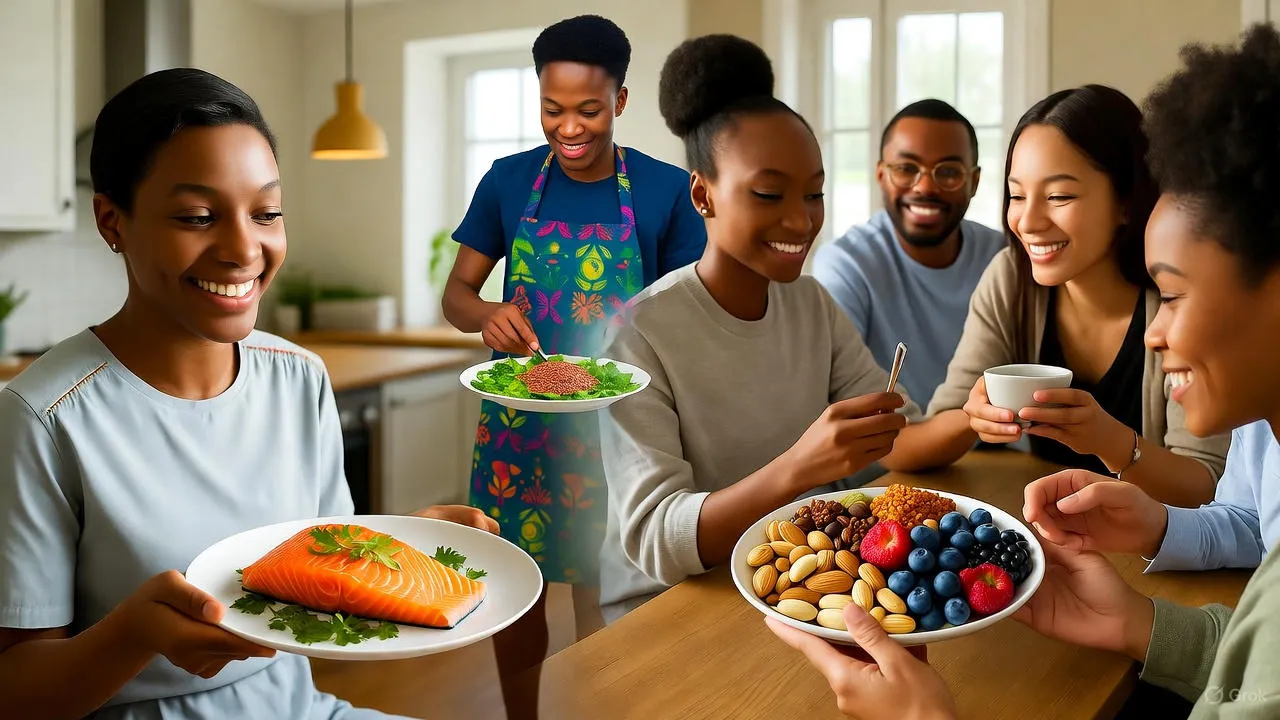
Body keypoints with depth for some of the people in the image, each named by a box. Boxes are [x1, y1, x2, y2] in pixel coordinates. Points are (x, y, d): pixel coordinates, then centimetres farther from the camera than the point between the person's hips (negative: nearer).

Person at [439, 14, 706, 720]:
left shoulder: (666, 190, -5)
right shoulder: (508, 181, 0)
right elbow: (456, 294, 5)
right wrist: (488, 315, -19)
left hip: (617, 422, -1)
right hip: (518, 418, 2)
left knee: (604, 586, 9)